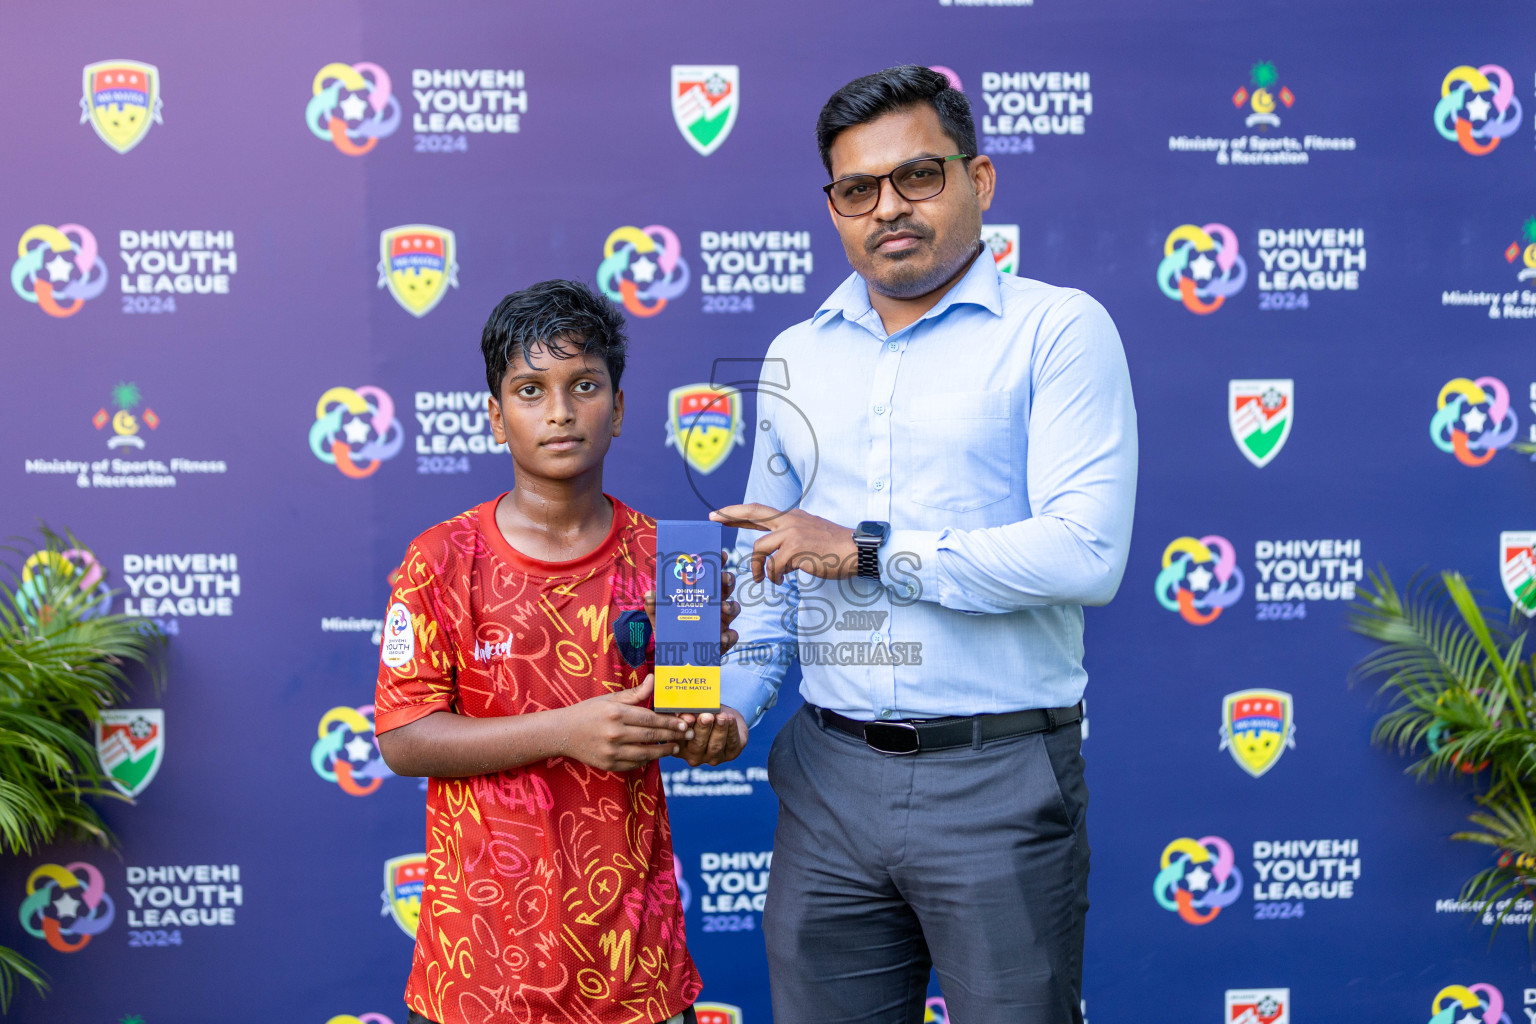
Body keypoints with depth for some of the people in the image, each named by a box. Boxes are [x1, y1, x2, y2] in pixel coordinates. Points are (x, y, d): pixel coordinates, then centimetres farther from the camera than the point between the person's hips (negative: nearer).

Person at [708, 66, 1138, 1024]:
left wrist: (871, 549, -14)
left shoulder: (1058, 328, -4)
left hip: (998, 775, -4)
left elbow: (1087, 552, -16)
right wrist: (731, 699, 2)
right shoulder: (796, 356, 13)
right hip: (829, 774, 5)